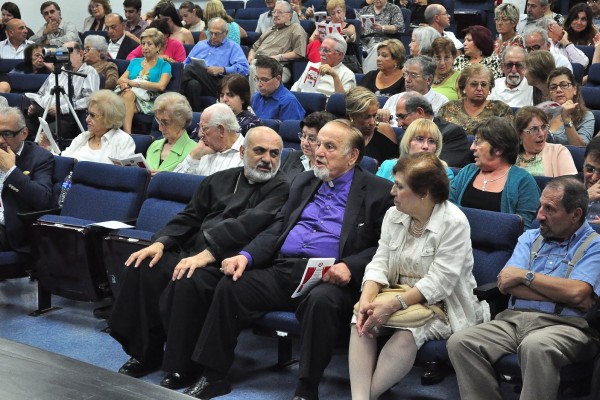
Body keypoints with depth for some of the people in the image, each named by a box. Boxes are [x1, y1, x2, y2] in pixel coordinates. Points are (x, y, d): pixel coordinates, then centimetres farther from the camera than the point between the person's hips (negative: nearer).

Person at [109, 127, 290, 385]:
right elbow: (189, 218, 19)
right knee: (141, 267, -16)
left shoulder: (280, 188, -1)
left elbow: (248, 225, -15)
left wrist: (208, 254, -25)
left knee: (188, 281, -34)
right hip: (194, 252, 7)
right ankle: (145, 353, -2)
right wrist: (160, 242, 0)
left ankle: (180, 368, -18)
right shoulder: (219, 180, 20)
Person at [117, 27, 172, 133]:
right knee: (127, 94, -35)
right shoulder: (135, 62, 29)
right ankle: (126, 134, -51)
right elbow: (120, 80, 17)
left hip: (148, 101, -3)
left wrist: (134, 83, -12)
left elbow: (161, 86, -6)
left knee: (129, 94, -36)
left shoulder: (164, 65, 13)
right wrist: (125, 83, -10)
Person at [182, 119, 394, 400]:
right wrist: (246, 256, 1)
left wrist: (349, 267, -21)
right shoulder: (303, 182, 22)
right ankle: (213, 376, -6)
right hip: (283, 269, 5)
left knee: (322, 300, -37)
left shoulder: (379, 192, 3)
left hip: (328, 280, -5)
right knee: (230, 286, -16)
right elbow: (277, 229, 19)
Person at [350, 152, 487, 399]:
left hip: (441, 305, -6)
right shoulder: (394, 215, 6)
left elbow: (439, 282, -21)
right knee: (360, 322, -22)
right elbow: (380, 263, 1)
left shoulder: (454, 223, -15)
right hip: (398, 299, 6)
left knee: (406, 332, -34)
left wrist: (394, 305, -29)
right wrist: (366, 300, -19)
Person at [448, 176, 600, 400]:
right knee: (460, 342, -21)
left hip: (563, 325, -5)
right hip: (514, 319, 5)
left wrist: (525, 275, -1)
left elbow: (576, 293, -13)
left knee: (536, 346, -40)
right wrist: (562, 293, -5)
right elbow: (506, 283, 4)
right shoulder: (530, 238, 20)